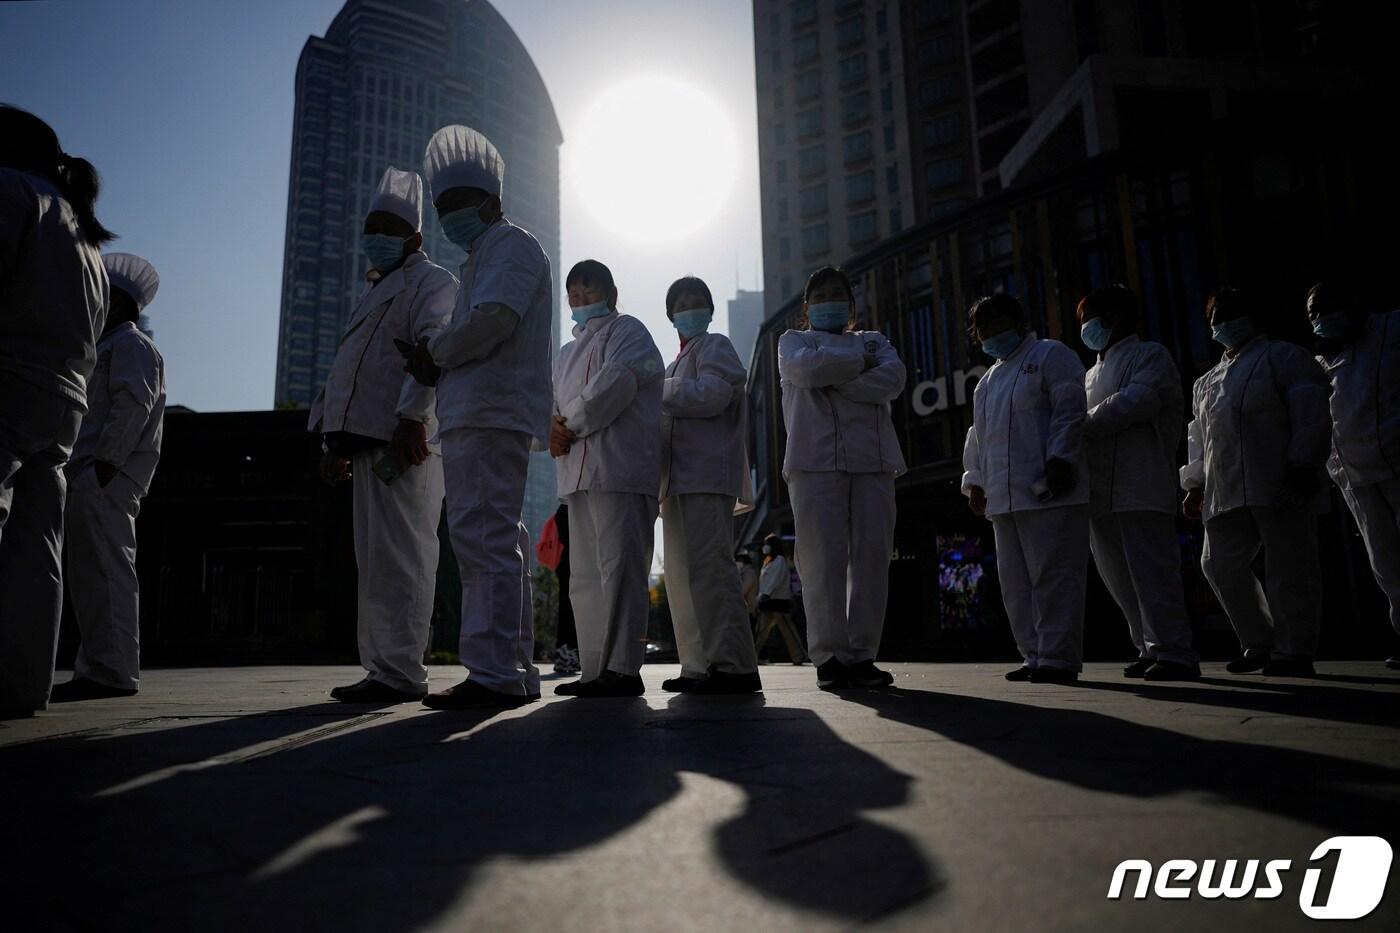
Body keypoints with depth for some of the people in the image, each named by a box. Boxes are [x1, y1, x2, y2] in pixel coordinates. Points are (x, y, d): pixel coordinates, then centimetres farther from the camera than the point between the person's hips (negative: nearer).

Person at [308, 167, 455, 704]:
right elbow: (347, 370, 28)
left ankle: (399, 672, -9)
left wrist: (411, 418, -27)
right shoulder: (377, 292, 30)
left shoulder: (431, 282, 2)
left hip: (401, 439, -10)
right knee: (376, 562, 9)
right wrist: (334, 441, 22)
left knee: (397, 559, -12)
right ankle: (382, 669, 15)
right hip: (368, 439, 10)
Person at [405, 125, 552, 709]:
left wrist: (435, 354, -4)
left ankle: (493, 673, -13)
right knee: (495, 542, 10)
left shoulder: (511, 245, 0)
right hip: (476, 415, 11)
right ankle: (515, 671, 16)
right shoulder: (482, 258, 30)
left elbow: (493, 317, -17)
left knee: (485, 539, -14)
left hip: (491, 413, -11)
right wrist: (435, 363, 9)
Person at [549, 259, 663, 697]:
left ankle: (624, 668, -14)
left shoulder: (627, 331, 7)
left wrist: (570, 425, -6)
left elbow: (614, 383, -10)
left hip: (619, 469, -8)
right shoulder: (567, 353, 31)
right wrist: (552, 427, -1)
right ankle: (595, 670, 12)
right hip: (577, 475, 9)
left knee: (617, 566, -14)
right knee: (585, 575, 7)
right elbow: (551, 405, 23)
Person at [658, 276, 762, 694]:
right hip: (679, 478, 9)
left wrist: (657, 391, -3)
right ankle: (699, 666, 8)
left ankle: (734, 665, -15)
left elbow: (709, 395, -13)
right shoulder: (677, 363, 29)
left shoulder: (715, 347, 5)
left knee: (708, 566, -16)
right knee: (681, 573, 5)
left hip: (707, 474, -9)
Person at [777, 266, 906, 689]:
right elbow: (808, 367, -7)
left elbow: (894, 378, 2)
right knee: (823, 560, -9)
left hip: (872, 463, 3)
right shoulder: (793, 341, 19)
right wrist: (861, 363, 3)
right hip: (815, 463, -3)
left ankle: (862, 656, 3)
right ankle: (829, 657, -5)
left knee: (872, 559, -3)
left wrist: (833, 381, -5)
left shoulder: (873, 341, 26)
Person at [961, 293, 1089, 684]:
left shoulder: (1050, 355, 5)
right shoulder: (987, 379, 27)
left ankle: (1059, 658, -4)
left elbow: (1070, 410, -7)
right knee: (1016, 580, 6)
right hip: (1003, 497, 8)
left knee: (1053, 575, -8)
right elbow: (977, 435, 26)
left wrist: (1059, 459, -17)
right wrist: (974, 479, 16)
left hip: (1048, 491, -8)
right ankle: (1035, 657, 12)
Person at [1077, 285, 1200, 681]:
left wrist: (1082, 428, -12)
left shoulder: (1149, 355, 4)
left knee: (1151, 570, -10)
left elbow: (1136, 401, -14)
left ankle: (1174, 652, -6)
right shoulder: (1092, 374, 26)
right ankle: (1150, 650, 14)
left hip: (1139, 486, -8)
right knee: (1118, 575, 7)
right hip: (1100, 491, 8)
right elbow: (1080, 419, 21)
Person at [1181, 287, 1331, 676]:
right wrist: (1195, 485, 17)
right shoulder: (1206, 382, 26)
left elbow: (1312, 414, -3)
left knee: (1288, 566, -5)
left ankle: (1294, 650, 3)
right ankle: (1260, 644, 14)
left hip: (1279, 486, -6)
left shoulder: (1284, 357, 8)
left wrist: (1303, 466, -14)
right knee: (1219, 564, 2)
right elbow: (1198, 437, 25)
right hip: (1225, 494, 6)